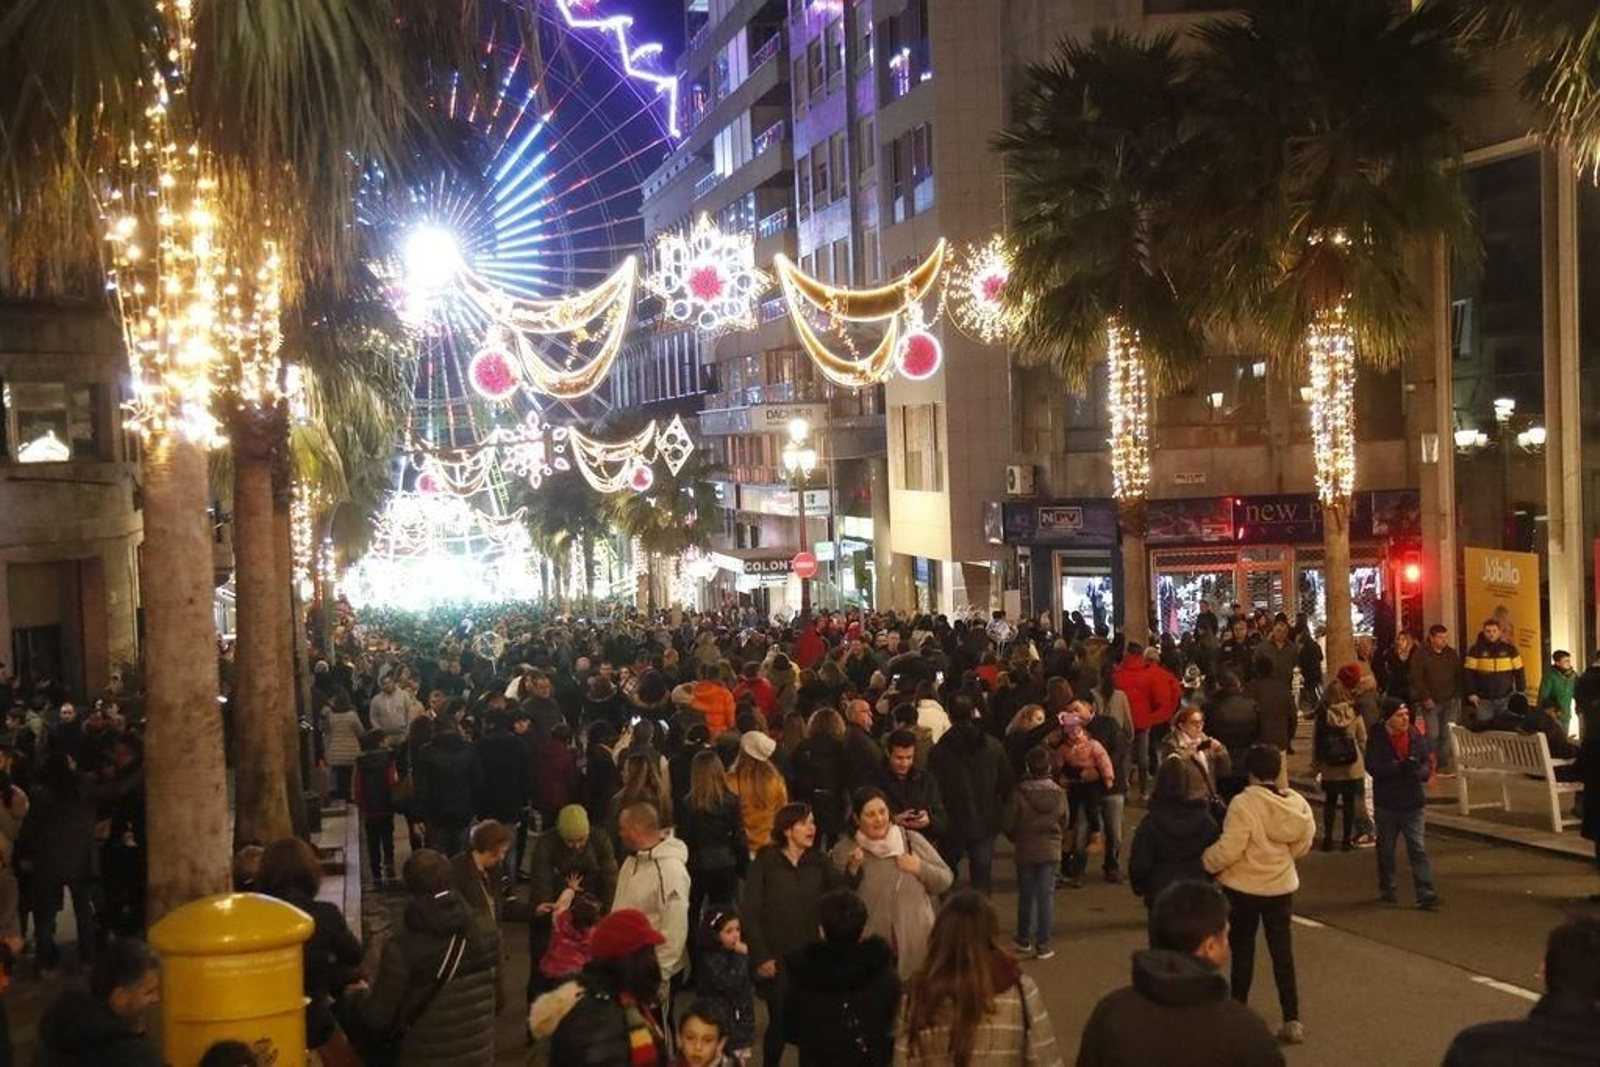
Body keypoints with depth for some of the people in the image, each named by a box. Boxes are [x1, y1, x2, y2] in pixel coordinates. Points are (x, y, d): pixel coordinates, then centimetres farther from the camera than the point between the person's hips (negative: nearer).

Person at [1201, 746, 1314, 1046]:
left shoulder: (1244, 803, -22)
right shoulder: (1297, 802, -5)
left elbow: (1228, 850, -23)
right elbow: (1303, 844, 5)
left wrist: (1205, 863, -6)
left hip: (1243, 888, -4)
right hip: (1281, 886, 4)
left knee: (1242, 951, 12)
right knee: (1283, 952, 10)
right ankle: (1292, 1021, 9)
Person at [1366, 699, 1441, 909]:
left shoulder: (1416, 738, 0)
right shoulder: (1377, 739, -8)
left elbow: (1428, 763, 3)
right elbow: (1373, 766, -17)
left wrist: (1418, 772, -19)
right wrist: (1399, 767, -28)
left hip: (1413, 803, 1)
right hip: (1386, 803, -1)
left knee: (1418, 848, -5)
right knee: (1386, 848, 13)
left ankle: (1426, 894, -7)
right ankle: (1387, 889, 30)